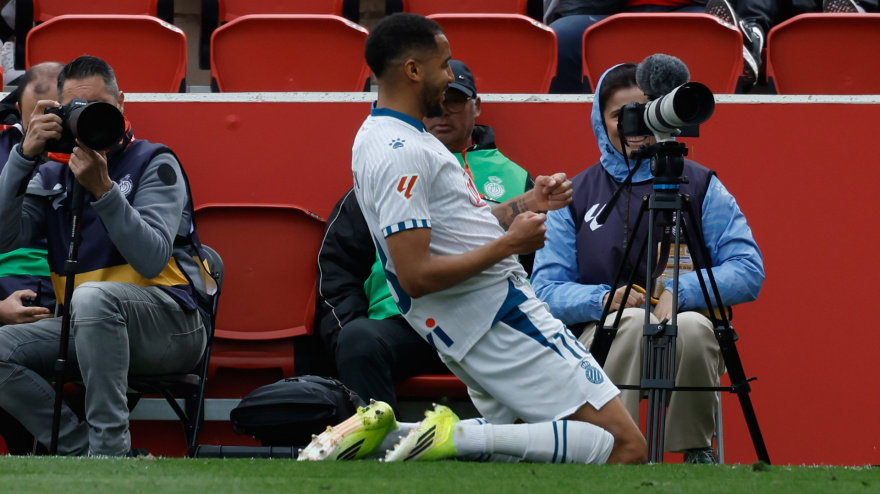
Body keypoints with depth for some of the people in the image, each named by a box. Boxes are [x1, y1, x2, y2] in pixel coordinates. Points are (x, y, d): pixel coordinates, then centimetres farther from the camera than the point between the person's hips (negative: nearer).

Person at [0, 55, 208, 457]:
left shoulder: (154, 164, -1)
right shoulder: (53, 174, 12)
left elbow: (151, 260, -17)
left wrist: (102, 188, -26)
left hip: (170, 327, -5)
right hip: (83, 329, 5)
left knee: (92, 297, -37)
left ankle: (109, 447, -30)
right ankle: (81, 449, -19)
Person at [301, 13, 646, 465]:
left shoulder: (378, 138, 12)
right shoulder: (403, 152, -19)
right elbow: (417, 275, -24)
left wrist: (526, 204, 13)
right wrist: (509, 243, -15)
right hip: (497, 322, -10)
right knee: (624, 445, -14)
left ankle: (382, 431, 9)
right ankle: (455, 437, -18)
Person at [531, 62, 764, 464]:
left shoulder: (701, 185, 10)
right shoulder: (575, 195, 12)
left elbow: (749, 272, 1)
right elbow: (546, 290, 5)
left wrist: (680, 291, -17)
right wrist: (604, 299, -16)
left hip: (687, 342, 0)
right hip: (604, 342, 0)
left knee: (692, 327, -35)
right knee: (636, 321, -35)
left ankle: (697, 450, -13)